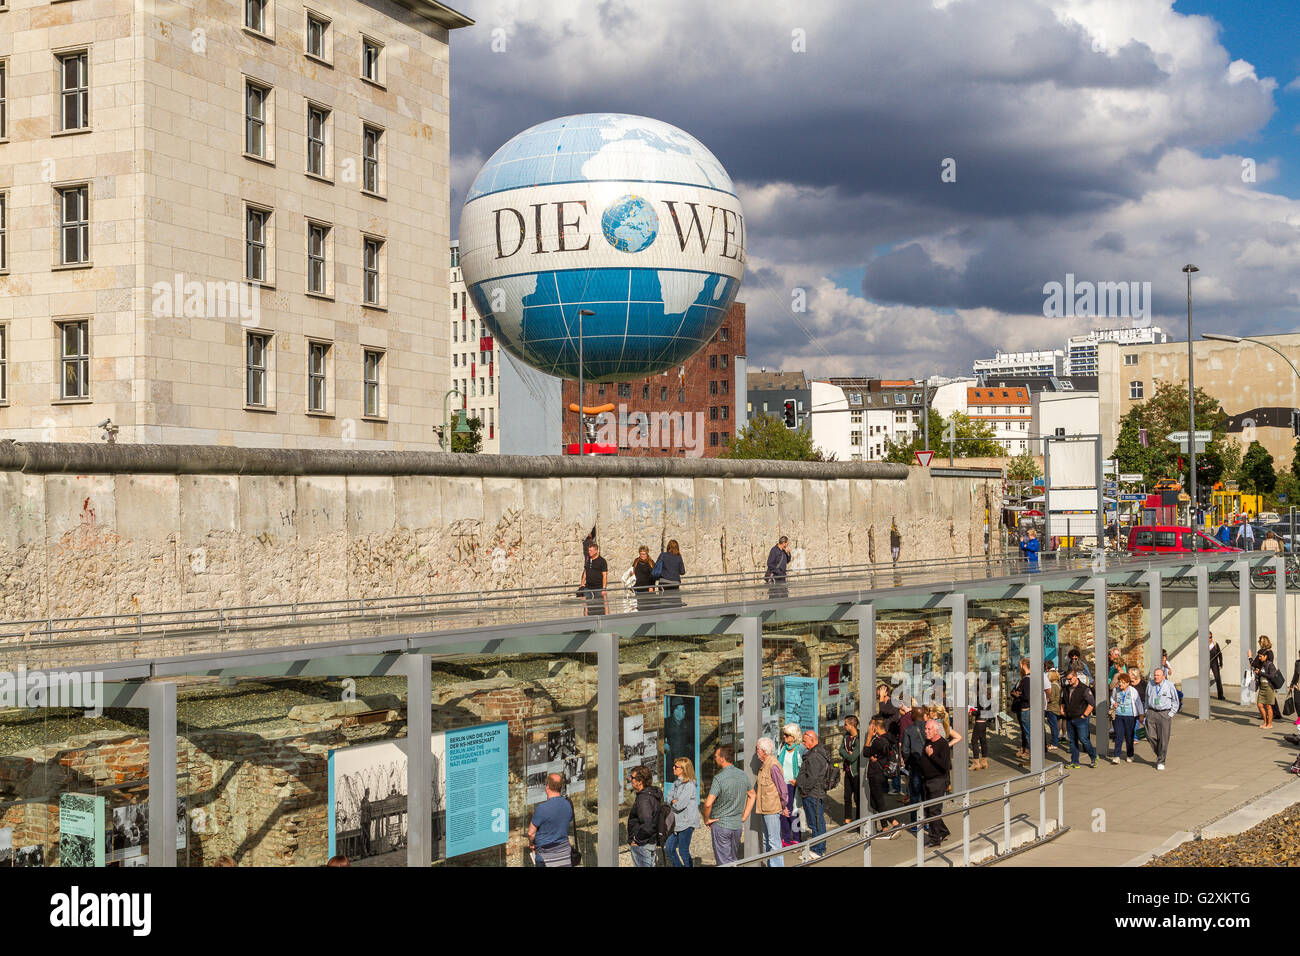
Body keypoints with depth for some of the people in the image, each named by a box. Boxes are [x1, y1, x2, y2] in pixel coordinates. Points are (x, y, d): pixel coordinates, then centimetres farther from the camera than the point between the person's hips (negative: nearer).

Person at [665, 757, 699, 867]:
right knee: (669, 848, 12)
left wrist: (673, 802, -2)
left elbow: (679, 805, -22)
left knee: (683, 851, 1)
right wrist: (674, 801, -14)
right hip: (678, 821, 9)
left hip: (687, 822, -9)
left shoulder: (689, 785, -19)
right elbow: (669, 798, 7)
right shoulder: (676, 782, 9)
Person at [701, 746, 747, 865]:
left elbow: (708, 803, -25)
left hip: (720, 824, -6)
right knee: (735, 860, 17)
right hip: (737, 824, 6)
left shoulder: (719, 778, -19)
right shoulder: (743, 775, 3)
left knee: (724, 862, -1)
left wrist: (706, 819, -8)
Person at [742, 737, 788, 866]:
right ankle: (770, 864, 22)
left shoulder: (773, 766, -18)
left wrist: (784, 806, -9)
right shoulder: (764, 765, 12)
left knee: (774, 841, -5)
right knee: (766, 841, 15)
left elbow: (782, 787, -17)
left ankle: (777, 864, -1)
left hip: (772, 809, -10)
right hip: (765, 809, 10)